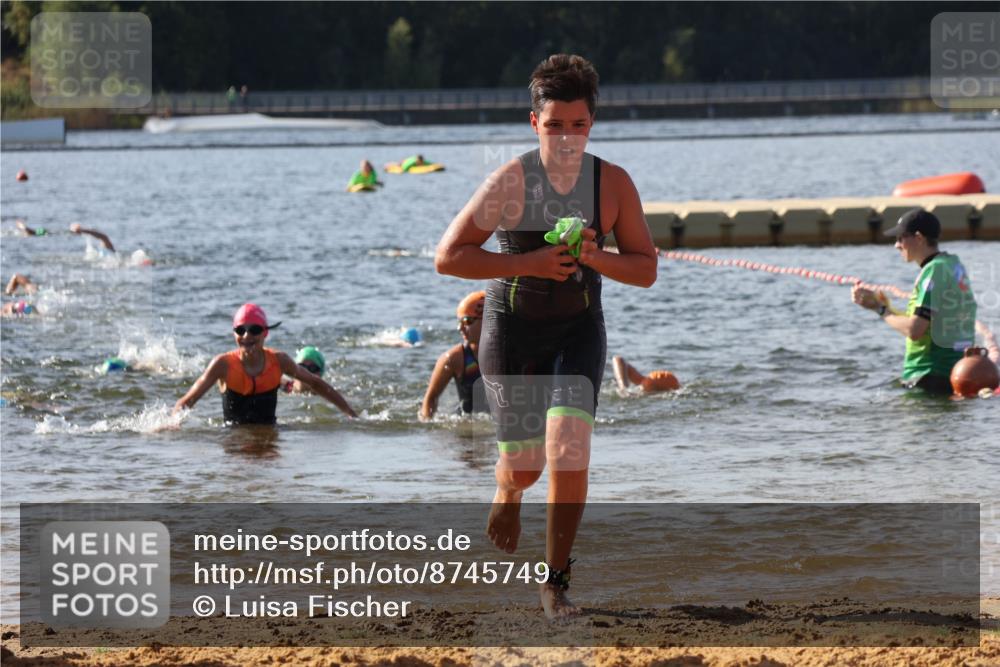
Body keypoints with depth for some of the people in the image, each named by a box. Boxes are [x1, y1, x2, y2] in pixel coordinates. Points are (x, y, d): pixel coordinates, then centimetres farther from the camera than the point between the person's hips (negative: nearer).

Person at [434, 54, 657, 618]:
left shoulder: (613, 183, -8)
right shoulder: (511, 181, -16)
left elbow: (646, 270, -2)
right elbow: (448, 257, -16)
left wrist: (594, 257, -22)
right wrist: (529, 263, -26)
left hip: (580, 328, 1)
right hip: (513, 327, -1)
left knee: (569, 444, -18)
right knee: (524, 464, 2)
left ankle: (556, 582, -5)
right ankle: (508, 495, 44)